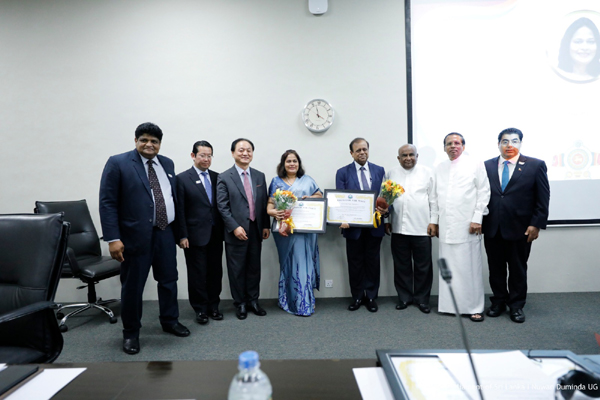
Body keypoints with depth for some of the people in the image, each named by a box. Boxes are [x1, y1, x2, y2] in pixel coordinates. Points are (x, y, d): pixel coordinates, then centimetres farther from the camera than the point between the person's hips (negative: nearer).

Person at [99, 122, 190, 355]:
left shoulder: (167, 164, 10)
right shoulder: (118, 163, -6)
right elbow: (107, 203, -10)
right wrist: (113, 238, -17)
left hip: (165, 233, 5)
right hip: (135, 235, -5)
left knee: (169, 279, 15)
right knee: (132, 286, 7)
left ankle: (170, 321, 34)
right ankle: (131, 333, 24)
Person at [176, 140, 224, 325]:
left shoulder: (217, 177, 8)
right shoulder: (182, 179, -4)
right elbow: (179, 210, -7)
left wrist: (225, 229, 4)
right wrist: (182, 235, -10)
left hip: (216, 234, 4)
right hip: (196, 235, -4)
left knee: (215, 272, 11)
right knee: (198, 274, 6)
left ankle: (213, 306, 26)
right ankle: (201, 309, 21)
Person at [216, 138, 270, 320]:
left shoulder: (259, 176, 10)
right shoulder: (224, 178, -4)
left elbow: (264, 203, 11)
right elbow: (222, 206, -9)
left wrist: (266, 225, 6)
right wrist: (235, 227, -16)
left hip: (256, 230, 4)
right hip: (236, 232, -4)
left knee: (254, 268, 12)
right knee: (237, 269, 6)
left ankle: (253, 301, 27)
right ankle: (240, 304, 22)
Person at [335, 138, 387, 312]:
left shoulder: (379, 170, 8)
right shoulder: (343, 173, 2)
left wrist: (385, 208, -15)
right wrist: (343, 219, -18)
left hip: (374, 225, 1)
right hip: (353, 225, -1)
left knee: (372, 261, 9)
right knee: (355, 262, 8)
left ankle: (371, 296, 21)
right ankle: (357, 297, 21)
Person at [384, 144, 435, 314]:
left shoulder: (427, 173, 5)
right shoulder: (391, 174, 10)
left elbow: (433, 199, 3)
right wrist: (386, 220, 8)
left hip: (422, 228, -1)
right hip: (398, 228, 2)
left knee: (423, 266, 5)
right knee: (401, 265, 9)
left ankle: (422, 299, 19)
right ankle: (404, 297, 23)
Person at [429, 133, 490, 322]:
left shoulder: (475, 164, 3)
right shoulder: (440, 168, 16)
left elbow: (484, 192, -1)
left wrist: (477, 219, -9)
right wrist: (433, 220, 14)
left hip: (467, 226, -4)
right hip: (445, 226, 4)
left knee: (470, 267, -1)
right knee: (448, 267, 6)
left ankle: (475, 307, 10)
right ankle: (450, 304, 16)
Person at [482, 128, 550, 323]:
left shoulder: (536, 165, -1)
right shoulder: (486, 166, 4)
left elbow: (543, 199, -2)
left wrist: (536, 224, -7)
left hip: (520, 229, -2)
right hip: (492, 229, 2)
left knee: (518, 269, 10)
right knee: (496, 268, 11)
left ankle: (516, 306, 26)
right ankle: (499, 302, 27)